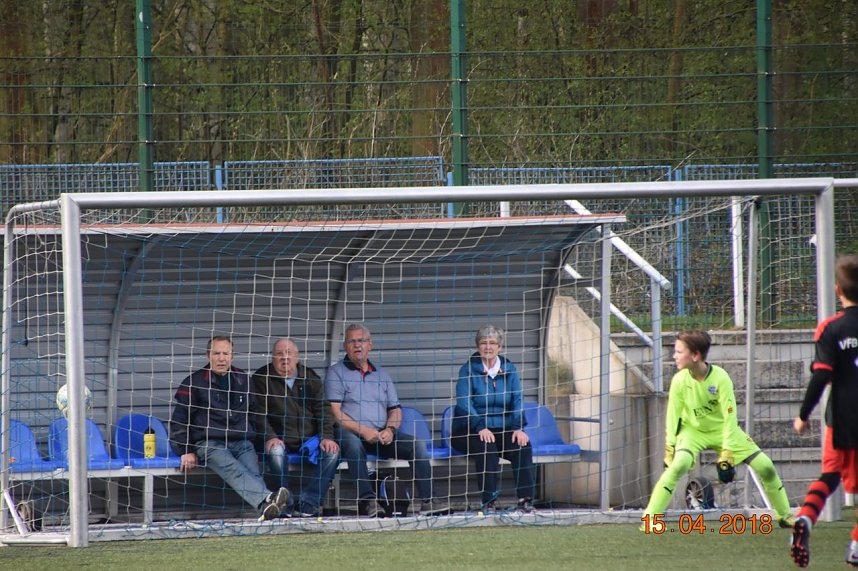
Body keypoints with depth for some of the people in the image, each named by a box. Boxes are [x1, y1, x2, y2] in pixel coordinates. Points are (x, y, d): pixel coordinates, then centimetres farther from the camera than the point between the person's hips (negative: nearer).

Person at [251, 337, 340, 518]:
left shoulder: (310, 378, 12)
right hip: (279, 440, -3)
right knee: (275, 452, -37)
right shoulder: (262, 379, 3)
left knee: (332, 451, -25)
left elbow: (323, 409, 7)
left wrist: (327, 436, -10)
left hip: (308, 439, 3)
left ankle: (307, 503, -25)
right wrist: (270, 437, -21)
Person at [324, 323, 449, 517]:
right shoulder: (336, 373, 7)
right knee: (353, 444, -40)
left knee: (417, 444, -17)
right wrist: (362, 430, -18)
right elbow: (335, 412, -5)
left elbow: (395, 410, 18)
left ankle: (427, 501, -23)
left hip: (381, 434, 5)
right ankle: (367, 500, -46)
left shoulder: (381, 375, 23)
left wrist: (390, 430, -5)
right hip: (349, 431, -5)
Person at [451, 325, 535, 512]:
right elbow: (464, 404, -13)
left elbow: (517, 401, 1)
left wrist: (518, 428, -18)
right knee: (487, 447, -34)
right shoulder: (468, 370, -1)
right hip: (469, 432, -3)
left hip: (502, 430, 3)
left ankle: (525, 499, -27)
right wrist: (481, 427, -29)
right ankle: (489, 501, -34)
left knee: (523, 445, -25)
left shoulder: (509, 370, 11)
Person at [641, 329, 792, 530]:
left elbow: (730, 418, -22)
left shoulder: (721, 378, -25)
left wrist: (727, 454, -25)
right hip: (693, 430, 0)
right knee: (678, 465, -30)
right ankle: (649, 519, -28)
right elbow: (673, 417, -9)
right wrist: (670, 449, -11)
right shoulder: (680, 381, -20)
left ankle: (785, 516, 16)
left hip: (722, 429, 0)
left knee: (766, 467, -6)